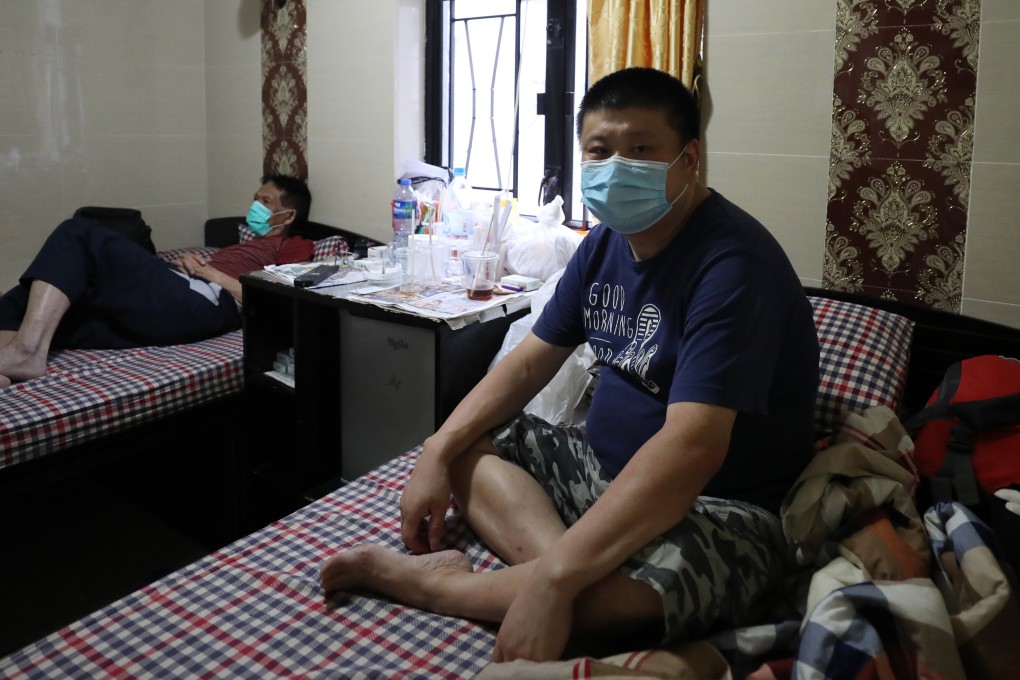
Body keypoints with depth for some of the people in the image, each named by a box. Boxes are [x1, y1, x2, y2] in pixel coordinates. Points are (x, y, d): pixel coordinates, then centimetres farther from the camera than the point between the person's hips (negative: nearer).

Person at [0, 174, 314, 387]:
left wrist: (210, 272, 1)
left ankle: (27, 351, -32)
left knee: (79, 234, -18)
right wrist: (191, 262, 10)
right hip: (171, 301, 8)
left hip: (198, 304, -8)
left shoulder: (294, 248, 15)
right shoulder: (246, 245, 42)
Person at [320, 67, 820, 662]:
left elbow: (691, 448, -34)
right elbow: (530, 361, 10)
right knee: (462, 446, 1)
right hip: (602, 467, 9)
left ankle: (427, 581, -16)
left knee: (623, 590, -38)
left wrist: (556, 579, -39)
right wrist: (438, 453, -3)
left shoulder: (731, 263, -23)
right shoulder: (605, 244, 5)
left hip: (719, 506, -8)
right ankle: (556, 555, -23)